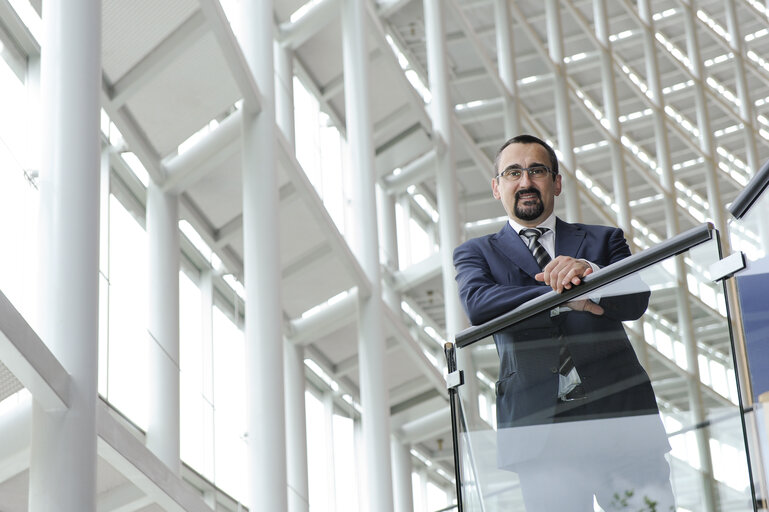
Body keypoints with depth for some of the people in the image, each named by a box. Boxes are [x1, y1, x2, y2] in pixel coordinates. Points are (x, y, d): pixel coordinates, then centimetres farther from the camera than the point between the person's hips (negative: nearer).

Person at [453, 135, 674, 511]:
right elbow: (477, 304, -4)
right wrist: (562, 296, -13)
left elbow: (636, 301, 4)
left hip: (620, 412, 1)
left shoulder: (603, 240, 21)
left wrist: (589, 271, -17)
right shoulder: (477, 253, 18)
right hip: (538, 424, -1)